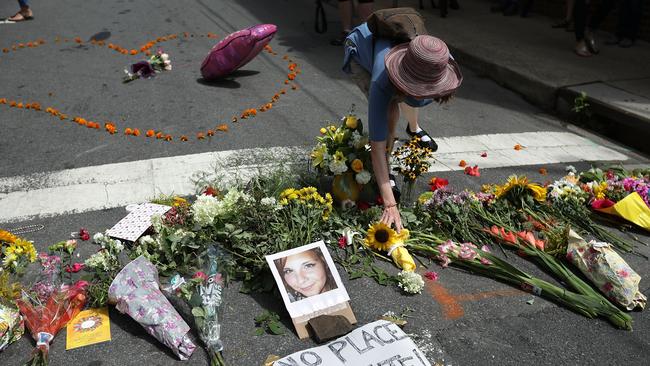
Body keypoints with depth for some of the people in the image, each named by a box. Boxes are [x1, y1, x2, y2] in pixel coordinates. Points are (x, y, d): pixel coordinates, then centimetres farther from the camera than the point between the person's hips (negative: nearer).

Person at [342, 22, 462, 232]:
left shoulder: (441, 61, -35)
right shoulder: (382, 83, -47)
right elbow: (377, 146, -46)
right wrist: (390, 204, -48)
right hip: (359, 48, -4)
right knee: (389, 113, -23)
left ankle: (414, 129, 53)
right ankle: (384, 173, -4)